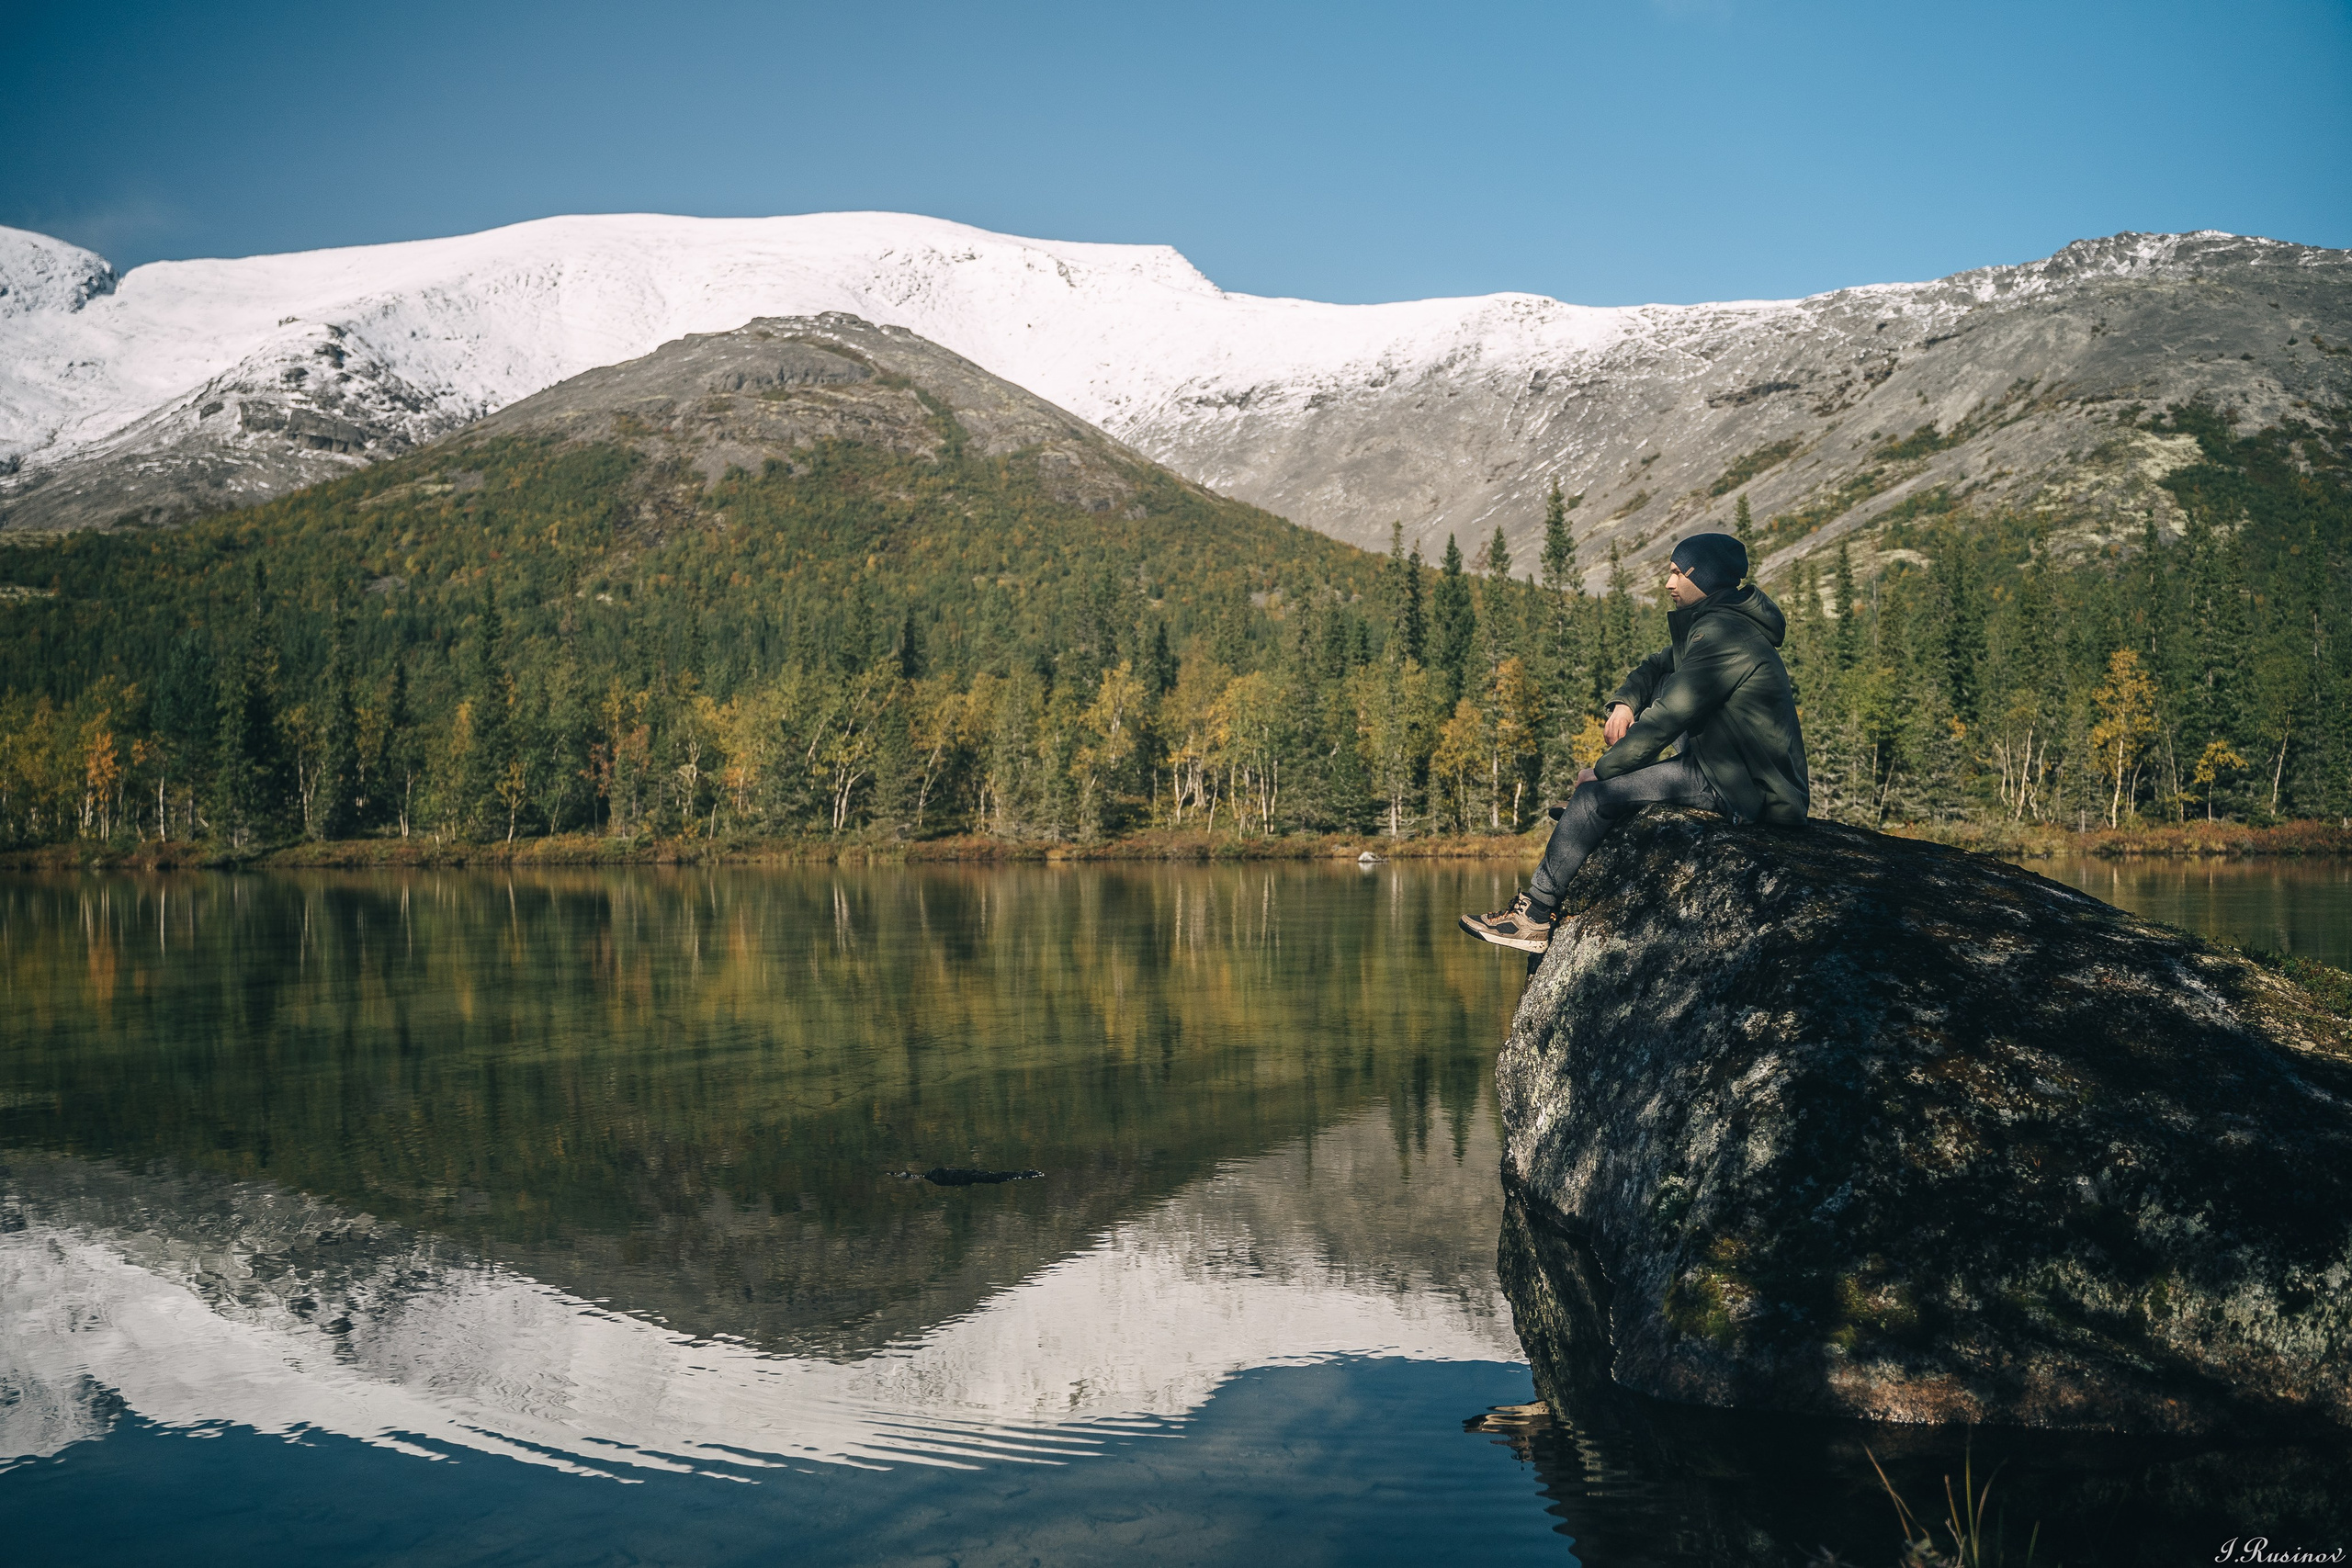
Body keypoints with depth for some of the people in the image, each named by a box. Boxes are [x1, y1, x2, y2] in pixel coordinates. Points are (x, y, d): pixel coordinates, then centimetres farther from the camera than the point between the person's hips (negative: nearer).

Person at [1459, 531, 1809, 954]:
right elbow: (1655, 667, 22)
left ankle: (1534, 915, -4)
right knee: (1660, 682, 18)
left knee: (1596, 794, -12)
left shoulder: (1721, 633, -18)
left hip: (1754, 794, -10)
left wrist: (1600, 772, -9)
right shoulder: (1714, 623, 15)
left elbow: (1667, 718, -19)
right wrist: (1624, 701, -1)